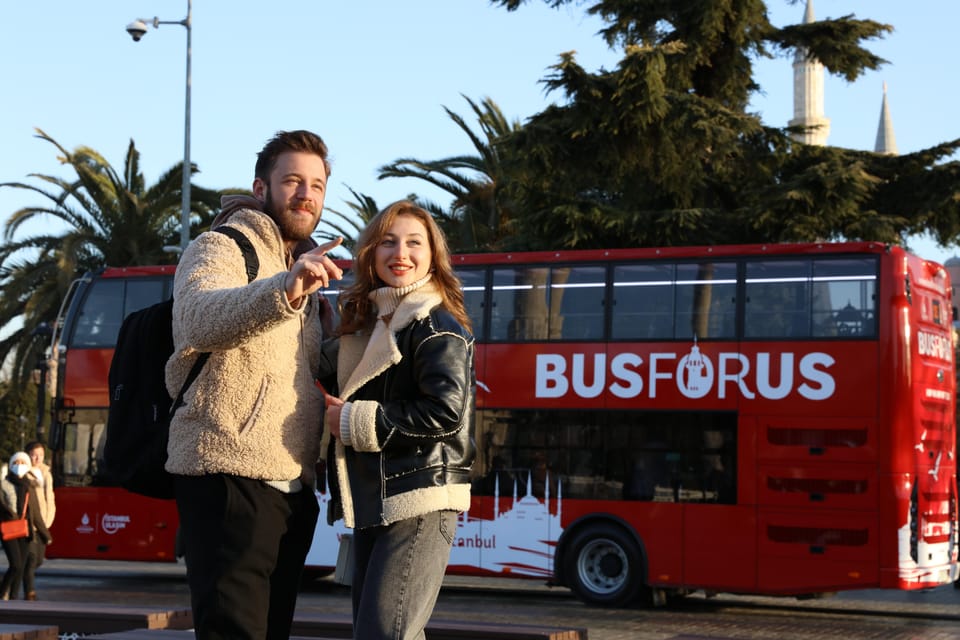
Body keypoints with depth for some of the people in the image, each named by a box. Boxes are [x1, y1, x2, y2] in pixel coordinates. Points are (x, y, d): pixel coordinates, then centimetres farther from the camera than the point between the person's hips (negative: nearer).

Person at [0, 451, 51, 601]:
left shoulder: (30, 486, 14)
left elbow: (36, 513, 18)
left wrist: (45, 534, 19)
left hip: (25, 530, 4)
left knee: (20, 567, 2)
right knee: (16, 565, -14)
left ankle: (13, 598, 10)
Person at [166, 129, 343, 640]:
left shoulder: (305, 273, 21)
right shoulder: (219, 250, -5)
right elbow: (200, 321, -29)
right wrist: (282, 290, -47)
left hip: (291, 486, 9)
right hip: (230, 478, -8)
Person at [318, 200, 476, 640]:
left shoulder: (438, 328, -9)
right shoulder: (365, 326, 16)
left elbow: (445, 412, -21)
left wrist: (354, 421, -15)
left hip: (420, 504, -9)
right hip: (371, 504, 9)